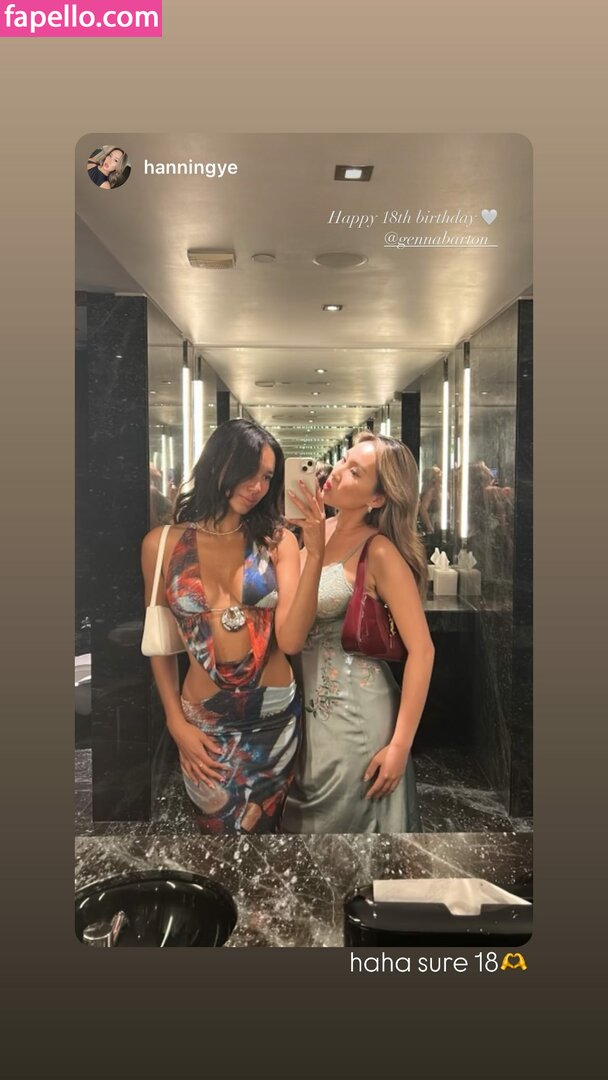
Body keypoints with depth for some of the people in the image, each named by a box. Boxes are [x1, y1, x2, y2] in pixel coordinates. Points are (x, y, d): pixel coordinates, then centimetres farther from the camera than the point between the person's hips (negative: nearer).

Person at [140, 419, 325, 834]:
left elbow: (291, 640, -16)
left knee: (256, 826, 21)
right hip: (203, 723, -1)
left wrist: (315, 556, -23)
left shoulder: (277, 540, -6)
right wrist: (176, 723, -2)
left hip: (275, 716, 1)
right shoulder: (162, 543, -6)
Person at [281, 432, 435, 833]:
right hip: (308, 707, 7)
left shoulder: (379, 552, -17)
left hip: (355, 713, -7)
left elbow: (422, 650, -18)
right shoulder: (320, 530, 3)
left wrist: (400, 745, -18)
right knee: (302, 820, 23)